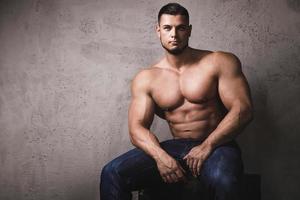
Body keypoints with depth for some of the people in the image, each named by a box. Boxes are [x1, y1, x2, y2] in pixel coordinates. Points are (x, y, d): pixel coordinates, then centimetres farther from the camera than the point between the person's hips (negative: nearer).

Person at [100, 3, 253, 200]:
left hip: (216, 146, -2)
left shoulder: (220, 63, 0)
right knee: (112, 173, -19)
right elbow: (137, 127, -1)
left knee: (222, 180, -40)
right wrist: (160, 155, -22)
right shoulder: (145, 79, 6)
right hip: (176, 148, 3)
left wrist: (207, 146, -19)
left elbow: (243, 109, -7)